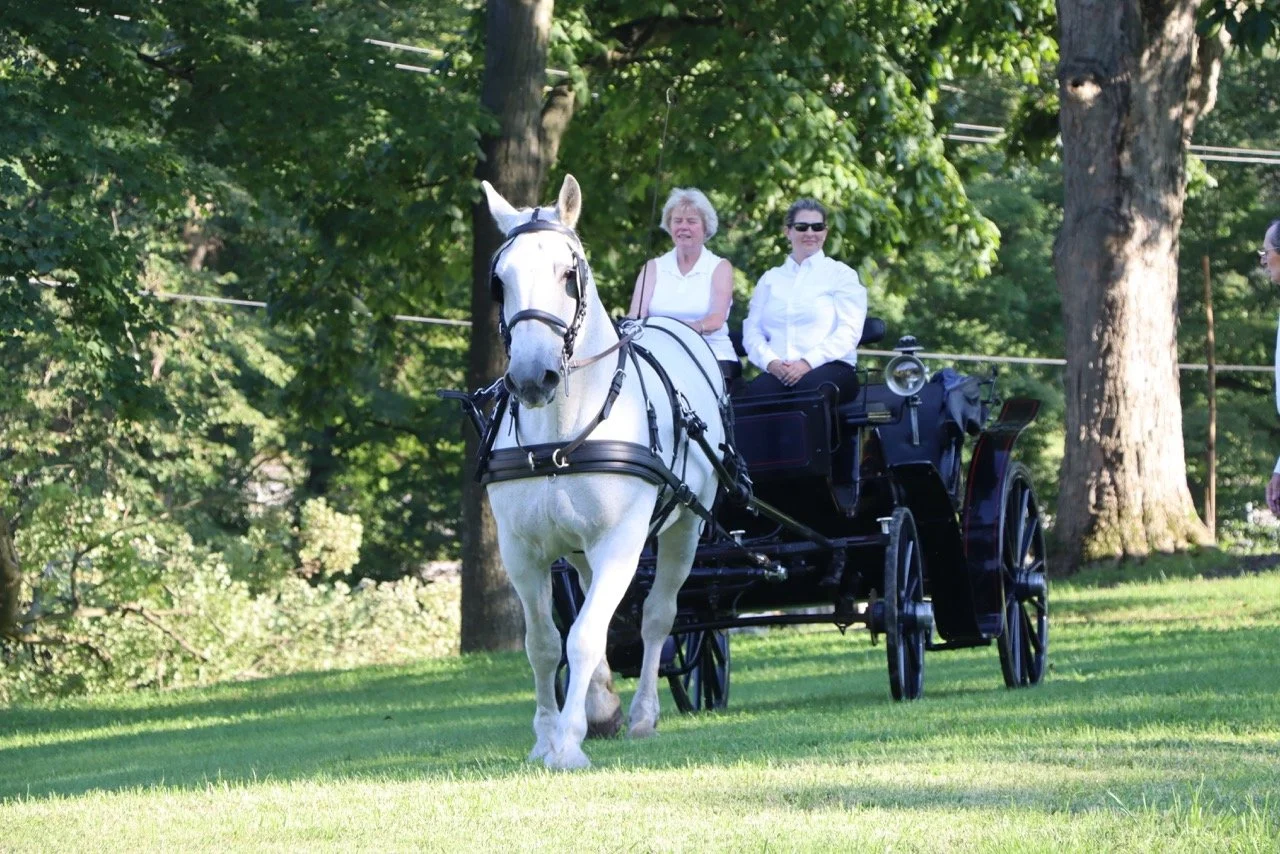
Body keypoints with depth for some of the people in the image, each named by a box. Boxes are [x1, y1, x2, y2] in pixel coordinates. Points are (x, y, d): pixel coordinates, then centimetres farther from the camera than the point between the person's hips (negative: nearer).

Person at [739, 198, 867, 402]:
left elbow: (849, 331, 0)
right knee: (756, 391, -35)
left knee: (810, 386, -39)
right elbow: (752, 331, 14)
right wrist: (771, 362, -9)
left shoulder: (841, 274, 13)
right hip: (779, 373, 2)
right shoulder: (770, 280, 24)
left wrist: (808, 362, -13)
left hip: (830, 366, -2)